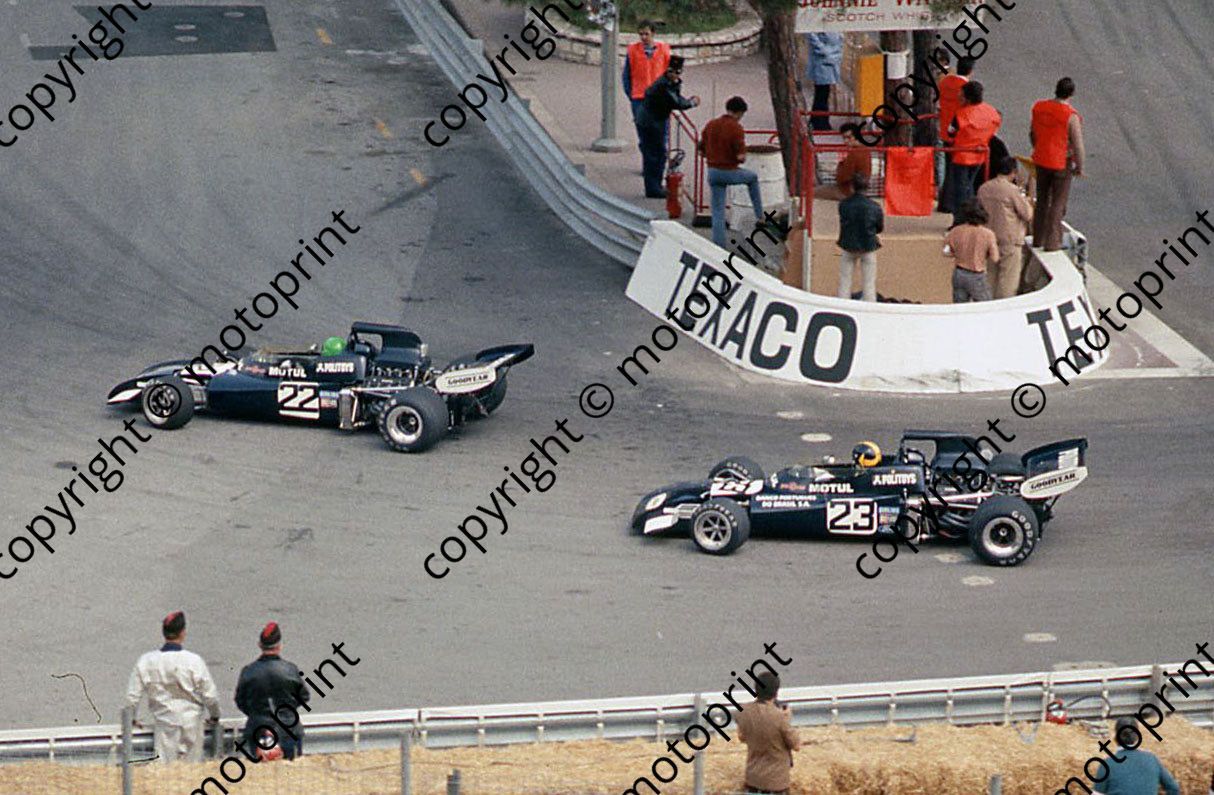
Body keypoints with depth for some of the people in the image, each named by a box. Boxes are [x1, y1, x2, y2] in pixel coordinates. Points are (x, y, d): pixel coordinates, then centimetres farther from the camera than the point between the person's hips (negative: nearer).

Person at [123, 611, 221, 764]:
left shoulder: (146, 661, -3)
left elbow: (132, 696, 2)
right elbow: (210, 695, -2)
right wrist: (214, 716, 19)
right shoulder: (193, 661, -9)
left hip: (164, 724, 1)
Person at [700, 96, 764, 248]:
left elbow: (702, 151, 7)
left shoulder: (710, 125, 2)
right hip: (730, 172, -4)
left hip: (713, 171, 4)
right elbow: (741, 157, -19)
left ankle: (718, 245, 8)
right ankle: (759, 215, 31)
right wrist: (741, 158, 4)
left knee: (718, 211, 10)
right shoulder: (736, 128, -16)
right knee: (753, 177, 28)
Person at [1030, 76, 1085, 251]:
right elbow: (1078, 145, -19)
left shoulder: (1039, 107, -5)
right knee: (1058, 204, 8)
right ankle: (1052, 243, 12)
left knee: (1042, 200, 20)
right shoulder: (1071, 116, -22)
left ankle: (1038, 239, 28)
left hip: (1041, 161, 5)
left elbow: (1032, 133, 10)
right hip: (1062, 164, -5)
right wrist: (1080, 168, -5)